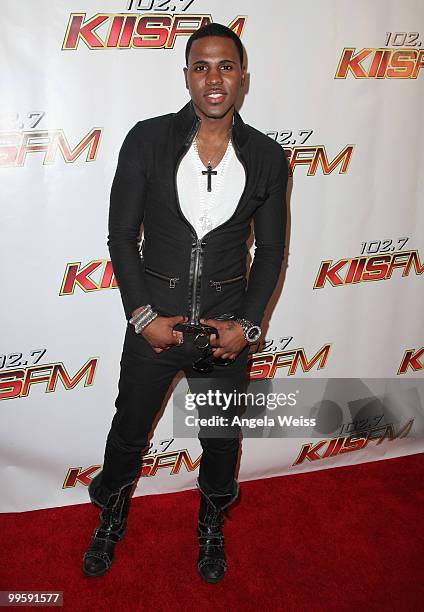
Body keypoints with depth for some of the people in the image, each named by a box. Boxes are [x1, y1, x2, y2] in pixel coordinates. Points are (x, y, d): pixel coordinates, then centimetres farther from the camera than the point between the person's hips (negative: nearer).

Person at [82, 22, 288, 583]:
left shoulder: (267, 157, -2)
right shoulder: (147, 140, -7)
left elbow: (271, 249, 3)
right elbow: (121, 234, -5)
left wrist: (247, 325, -6)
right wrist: (143, 316, -10)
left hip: (227, 326, 1)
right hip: (154, 320, -1)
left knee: (222, 438, 19)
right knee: (129, 432, 17)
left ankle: (211, 527, 49)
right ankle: (111, 521, 48)